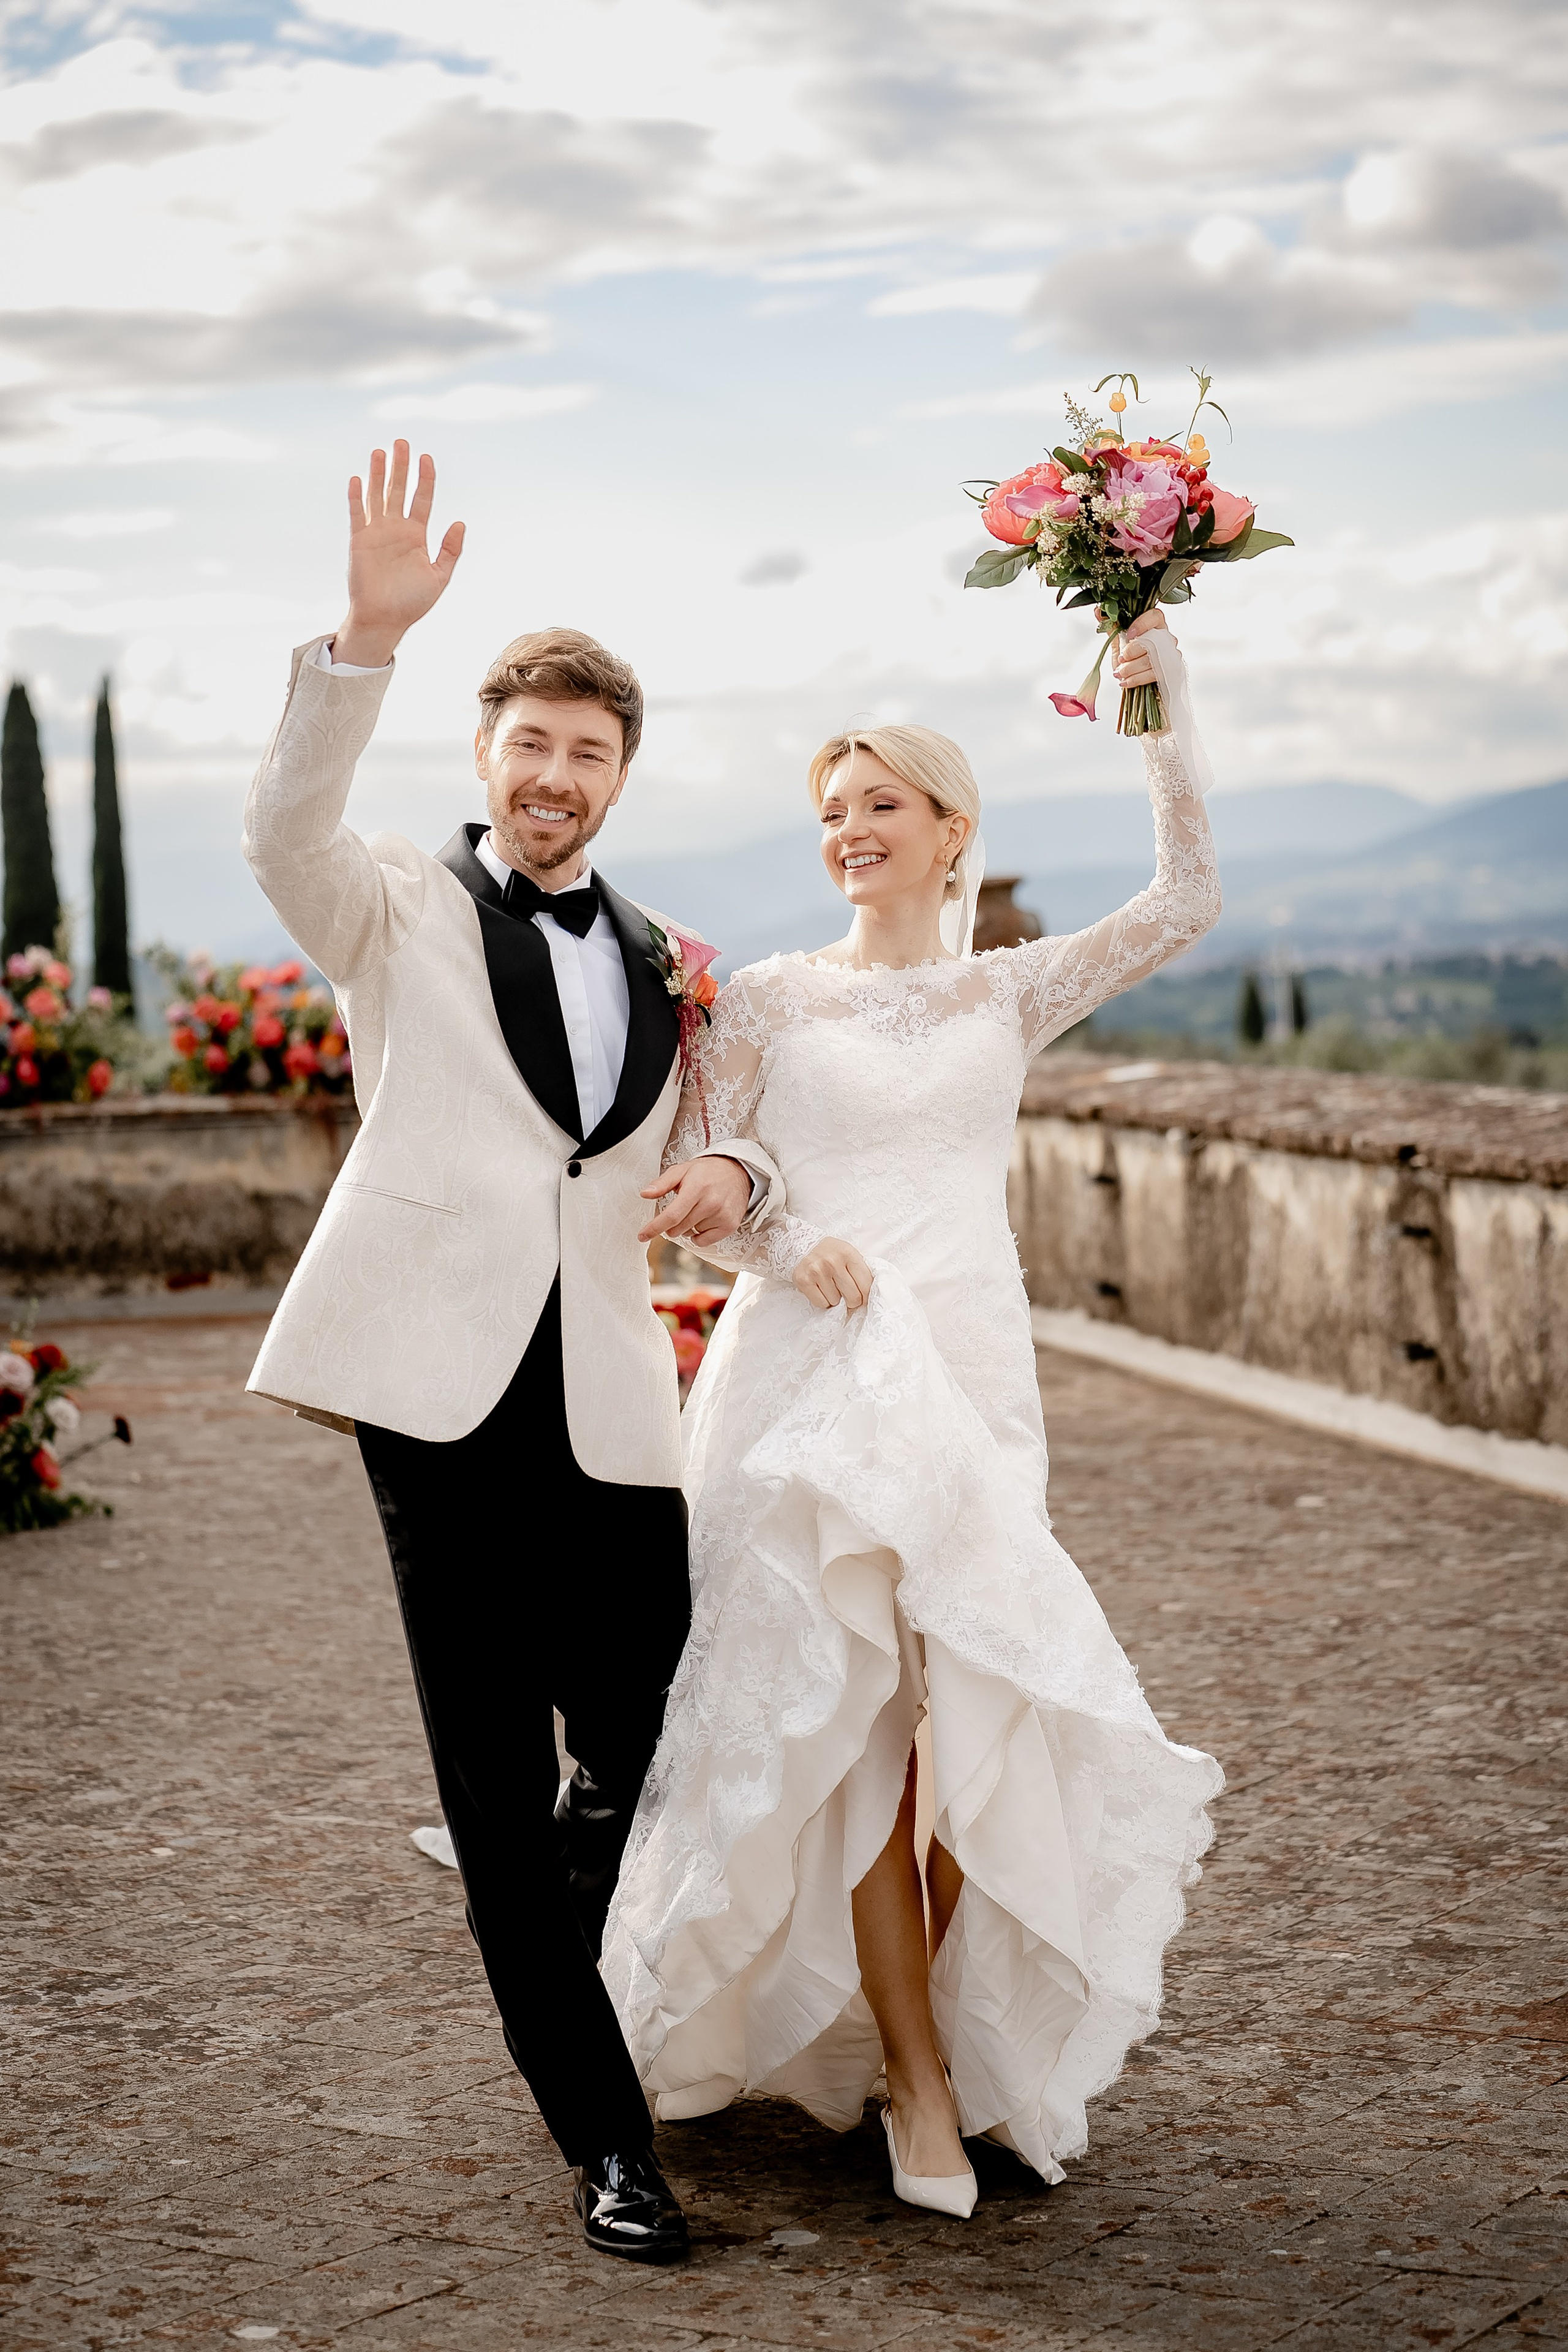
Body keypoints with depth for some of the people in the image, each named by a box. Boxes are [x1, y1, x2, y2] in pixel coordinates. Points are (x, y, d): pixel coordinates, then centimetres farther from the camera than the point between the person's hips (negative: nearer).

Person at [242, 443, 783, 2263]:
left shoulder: (662, 963, 20)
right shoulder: (403, 914, 8)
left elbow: (747, 1138, 24)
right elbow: (283, 833, -12)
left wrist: (735, 1178, -1)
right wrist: (367, 639, -25)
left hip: (610, 1401, 3)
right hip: (437, 1376, -3)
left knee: (643, 1752, 3)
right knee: (497, 1782, 0)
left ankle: (553, 1967, 37)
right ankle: (603, 2140, 10)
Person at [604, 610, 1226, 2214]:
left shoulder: (1010, 993, 12)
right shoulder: (770, 998, 8)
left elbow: (1185, 902, 3)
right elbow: (683, 1180, 6)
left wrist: (1155, 714, -2)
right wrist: (781, 1243, -12)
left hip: (969, 1376, 1)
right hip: (807, 1377, -1)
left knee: (986, 1710, -4)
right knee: (855, 1718, -3)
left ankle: (969, 2033, 19)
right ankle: (915, 2072, 9)